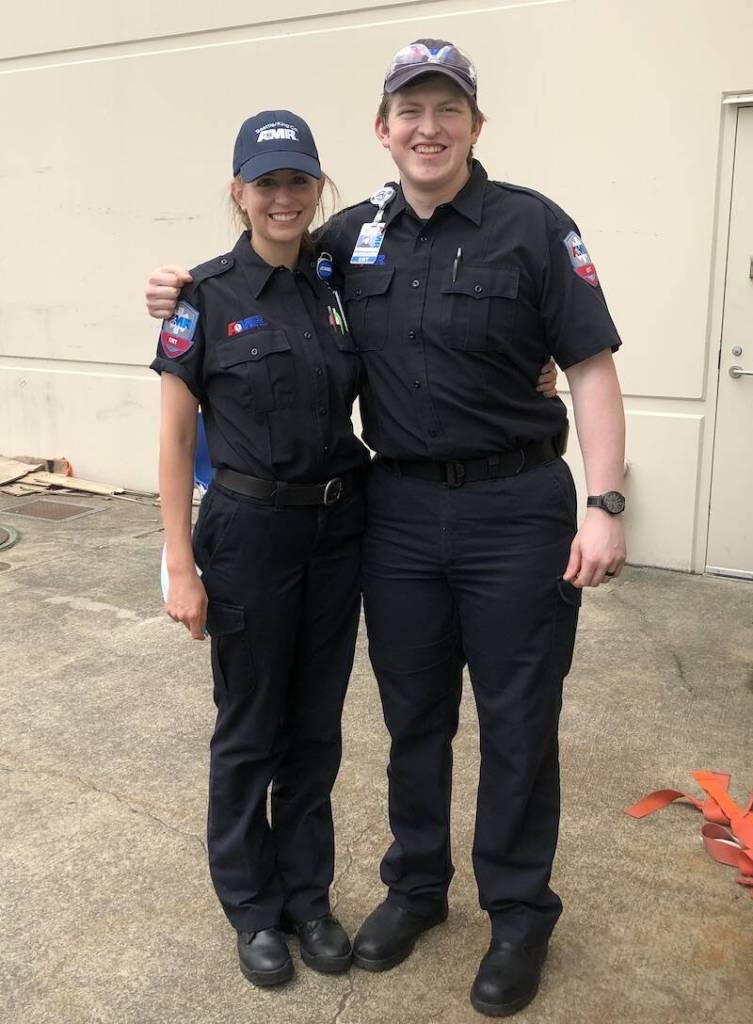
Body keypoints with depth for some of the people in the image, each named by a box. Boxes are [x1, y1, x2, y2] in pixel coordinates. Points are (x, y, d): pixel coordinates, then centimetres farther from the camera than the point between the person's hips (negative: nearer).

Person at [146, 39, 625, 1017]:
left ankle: (520, 914, 30)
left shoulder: (532, 225, -7)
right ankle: (415, 886, 38)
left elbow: (591, 369, -8)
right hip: (399, 509, 4)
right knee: (414, 716, 17)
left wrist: (604, 505, -16)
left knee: (517, 724, 9)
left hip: (516, 510, -3)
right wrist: (186, 293, 4)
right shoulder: (355, 234, 5)